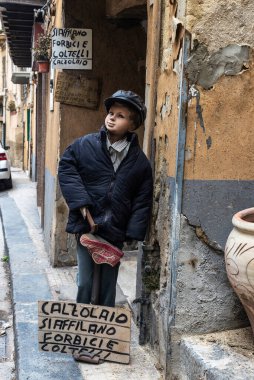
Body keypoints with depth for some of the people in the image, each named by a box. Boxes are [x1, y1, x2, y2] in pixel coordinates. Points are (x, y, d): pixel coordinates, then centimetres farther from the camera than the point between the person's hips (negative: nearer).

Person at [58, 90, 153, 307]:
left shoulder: (140, 160, -1)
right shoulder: (85, 145, -4)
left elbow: (142, 200, 2)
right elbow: (66, 168, 1)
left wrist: (133, 232, -4)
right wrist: (81, 202, -9)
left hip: (115, 232, 1)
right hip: (86, 226, -1)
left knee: (109, 284, 14)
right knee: (85, 283, 7)